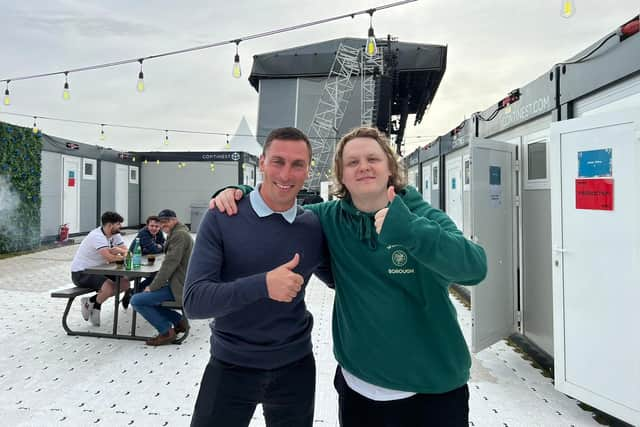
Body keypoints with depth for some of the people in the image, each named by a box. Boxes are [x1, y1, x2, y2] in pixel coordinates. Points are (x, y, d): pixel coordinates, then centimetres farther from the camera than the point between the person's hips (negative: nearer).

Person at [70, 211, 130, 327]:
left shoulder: (115, 235, 2)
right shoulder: (97, 236, -24)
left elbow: (126, 251, -5)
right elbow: (109, 257, -35)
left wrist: (116, 250, -25)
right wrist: (124, 256, -19)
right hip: (80, 273, -9)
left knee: (125, 283, -3)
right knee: (110, 288, -28)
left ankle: (93, 301, 10)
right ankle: (89, 304, 3)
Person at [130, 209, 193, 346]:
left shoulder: (179, 234, -14)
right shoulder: (177, 233, 19)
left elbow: (170, 264, -20)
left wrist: (152, 287, -14)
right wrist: (152, 284, 12)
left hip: (179, 286, -11)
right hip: (179, 283, 11)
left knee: (136, 300, -12)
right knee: (146, 295, 21)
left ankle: (166, 331, -4)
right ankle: (179, 321, 16)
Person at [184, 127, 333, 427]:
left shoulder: (315, 227, -6)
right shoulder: (221, 218, -13)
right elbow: (194, 301, -17)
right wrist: (262, 284, -33)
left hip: (295, 368, 3)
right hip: (231, 367, -2)